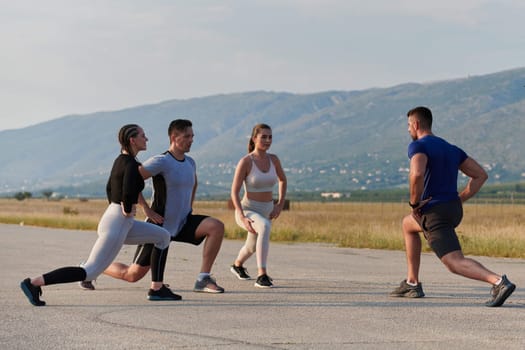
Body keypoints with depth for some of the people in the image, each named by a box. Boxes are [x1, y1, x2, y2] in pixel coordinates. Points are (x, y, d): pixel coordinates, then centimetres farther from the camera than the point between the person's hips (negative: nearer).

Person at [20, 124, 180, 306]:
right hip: (116, 226, -10)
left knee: (163, 237, 13)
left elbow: (110, 188, 27)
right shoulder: (132, 165, -17)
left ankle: (157, 289, 11)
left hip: (115, 220, 10)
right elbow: (128, 192, -34)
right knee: (89, 272, -11)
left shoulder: (121, 160, 12)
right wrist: (127, 211, -15)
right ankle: (34, 283, -12)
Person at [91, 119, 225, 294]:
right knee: (132, 275, -2)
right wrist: (146, 209, -19)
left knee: (217, 227, -18)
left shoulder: (190, 163, 7)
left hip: (183, 223, 6)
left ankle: (203, 280, -14)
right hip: (160, 225, -6)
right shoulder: (161, 161, -16)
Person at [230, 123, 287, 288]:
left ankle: (237, 265, 64)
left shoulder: (273, 159, -3)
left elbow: (283, 180, 16)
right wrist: (243, 218, -30)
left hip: (266, 212, 6)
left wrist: (280, 205, 4)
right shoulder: (245, 162, -19)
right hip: (247, 211, -6)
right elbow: (234, 192, -19)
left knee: (252, 247, 29)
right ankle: (262, 276, -39)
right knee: (265, 227, -39)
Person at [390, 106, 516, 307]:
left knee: (456, 263, -16)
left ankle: (498, 282, -39)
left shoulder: (418, 146, -7)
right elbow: (481, 175, 13)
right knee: (407, 224, 32)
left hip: (434, 214, -9)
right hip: (454, 211, 9)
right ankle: (412, 283, 30)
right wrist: (459, 200, 11)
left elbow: (417, 174, -29)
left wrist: (414, 203, -14)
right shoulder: (451, 149, 18)